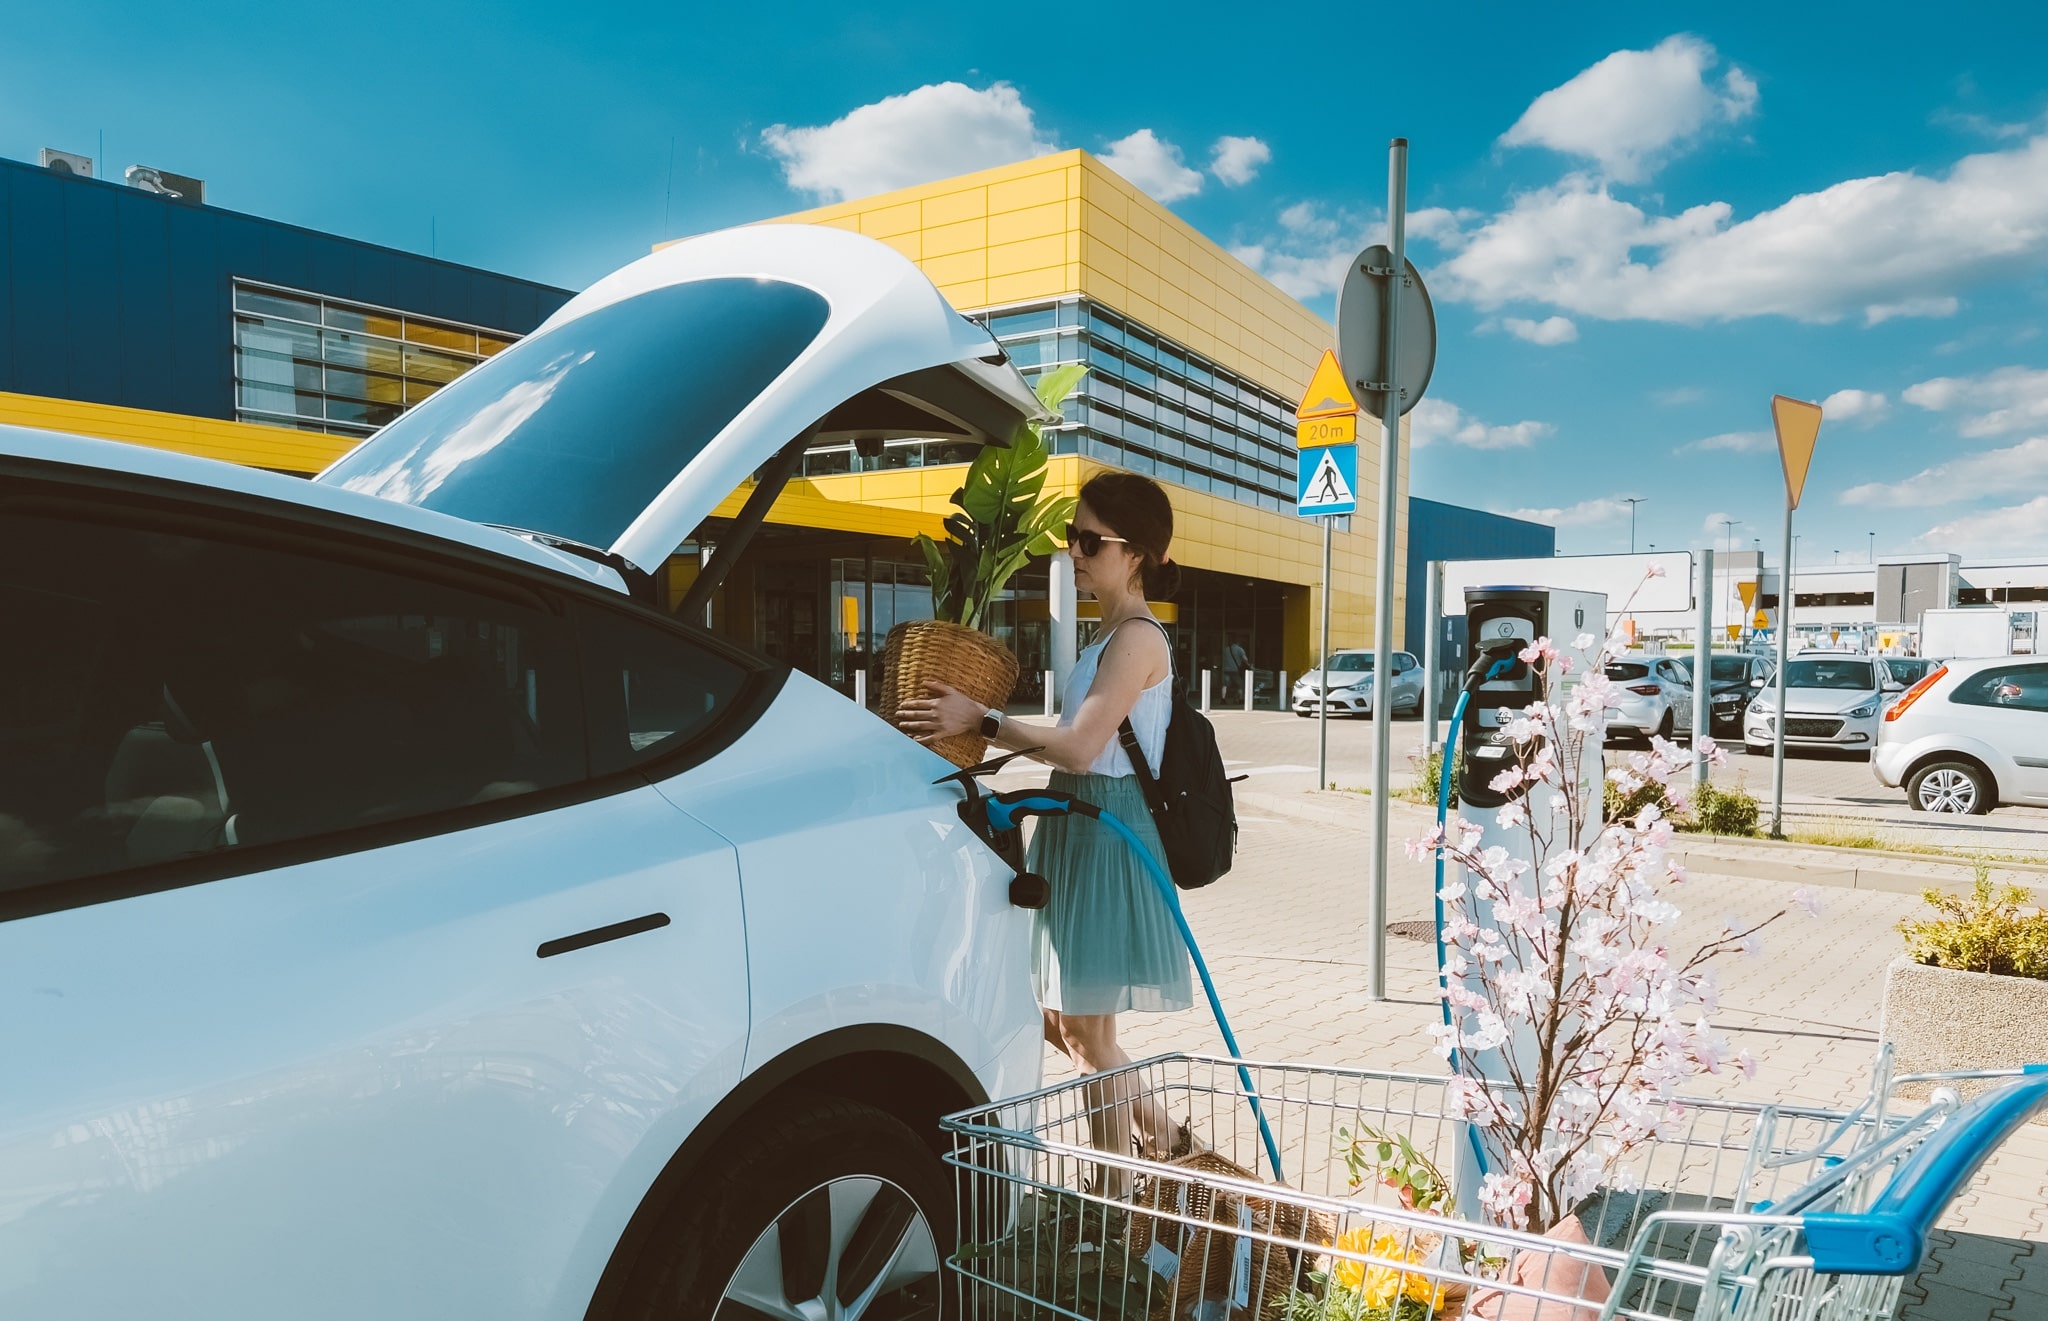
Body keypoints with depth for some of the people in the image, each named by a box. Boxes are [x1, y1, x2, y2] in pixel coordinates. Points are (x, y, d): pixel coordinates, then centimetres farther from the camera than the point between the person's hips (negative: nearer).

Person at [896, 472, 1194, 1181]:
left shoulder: (1138, 638, -15)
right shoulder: (1111, 635, 16)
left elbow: (1079, 747, -24)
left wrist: (981, 720, -18)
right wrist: (985, 724, 11)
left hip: (1106, 832, -10)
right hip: (1074, 828, 10)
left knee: (1086, 1029, 1)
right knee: (1060, 1019, 16)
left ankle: (1114, 1192, 17)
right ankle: (1162, 1132, 32)